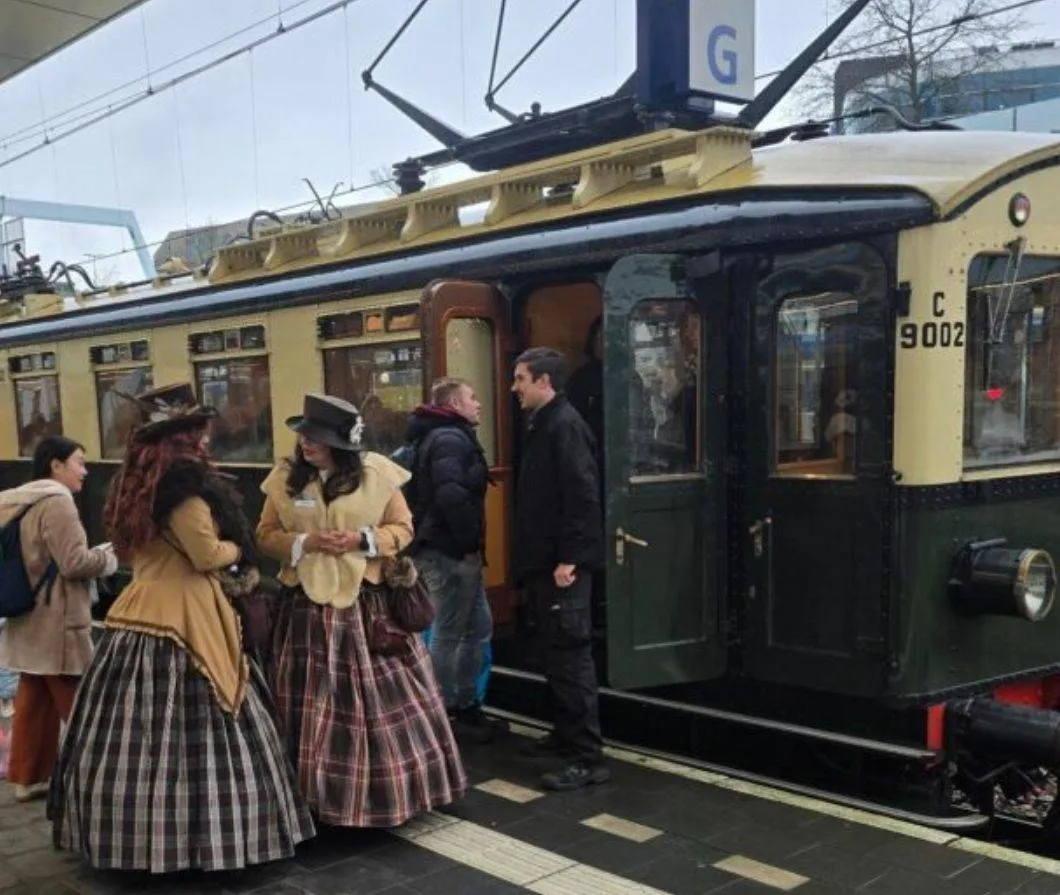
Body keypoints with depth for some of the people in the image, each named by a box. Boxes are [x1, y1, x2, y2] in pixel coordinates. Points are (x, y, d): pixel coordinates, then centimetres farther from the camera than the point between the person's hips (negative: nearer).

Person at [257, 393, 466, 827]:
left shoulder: (377, 473, -4)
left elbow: (402, 528, 3)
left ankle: (386, 787, 21)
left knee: (383, 696, 4)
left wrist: (363, 540, -15)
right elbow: (266, 535, 6)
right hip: (308, 604, 1)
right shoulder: (284, 477, 1)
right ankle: (317, 793, 18)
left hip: (367, 601, -1)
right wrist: (305, 543, -12)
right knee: (313, 702, 4)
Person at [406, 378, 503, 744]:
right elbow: (451, 495, -32)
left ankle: (466, 706, 24)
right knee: (448, 634, -1)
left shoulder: (437, 437, 17)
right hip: (449, 552, -11)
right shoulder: (450, 439, -16)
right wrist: (469, 541, -20)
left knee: (479, 626, 16)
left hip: (450, 548, 11)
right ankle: (445, 716, 10)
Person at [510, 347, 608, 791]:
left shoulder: (565, 425, -15)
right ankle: (567, 734, 29)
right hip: (544, 562, 10)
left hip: (562, 564, -10)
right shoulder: (542, 424, 16)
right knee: (555, 653, 17)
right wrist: (531, 557, 17)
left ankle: (588, 757, -2)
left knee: (571, 655, -7)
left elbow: (582, 495, -22)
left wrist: (568, 558, -23)